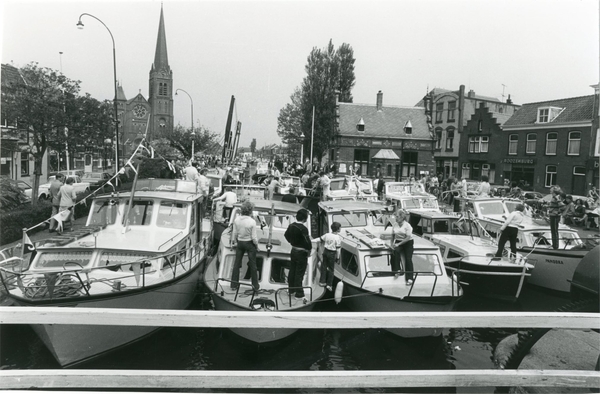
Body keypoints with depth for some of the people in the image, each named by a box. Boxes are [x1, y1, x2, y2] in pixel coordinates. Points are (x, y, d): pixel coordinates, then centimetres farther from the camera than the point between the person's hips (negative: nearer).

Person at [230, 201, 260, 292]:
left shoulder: (236, 220, -12)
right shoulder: (252, 222, -23)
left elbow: (234, 233, -1)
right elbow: (254, 237, -18)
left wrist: (233, 241, 16)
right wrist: (257, 245, 0)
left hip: (239, 243, 3)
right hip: (250, 243, -3)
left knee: (237, 263, 16)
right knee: (252, 265, 11)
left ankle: (234, 284, 24)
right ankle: (255, 286, 20)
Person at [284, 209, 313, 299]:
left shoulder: (291, 226, -1)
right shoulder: (303, 229, -25)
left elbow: (286, 235, 14)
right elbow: (307, 242, -26)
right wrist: (309, 250, -9)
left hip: (293, 250, 8)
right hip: (301, 252, -7)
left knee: (292, 270, 18)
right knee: (299, 273, 1)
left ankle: (291, 288, 31)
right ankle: (299, 292, 10)